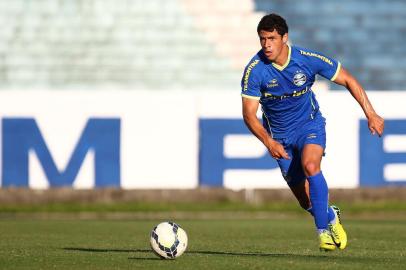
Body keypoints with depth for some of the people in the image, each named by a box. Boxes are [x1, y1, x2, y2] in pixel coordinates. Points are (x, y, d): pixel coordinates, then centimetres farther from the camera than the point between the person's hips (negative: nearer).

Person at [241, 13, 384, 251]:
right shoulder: (254, 70, -22)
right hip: (279, 136, 1)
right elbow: (249, 115, -17)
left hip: (310, 125, -1)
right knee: (306, 200, 3)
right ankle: (331, 217, 37)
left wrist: (371, 113, -11)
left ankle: (323, 230, -23)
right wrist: (269, 143, -32)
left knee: (310, 166, -32)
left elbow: (347, 80, -8)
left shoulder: (309, 60, -21)